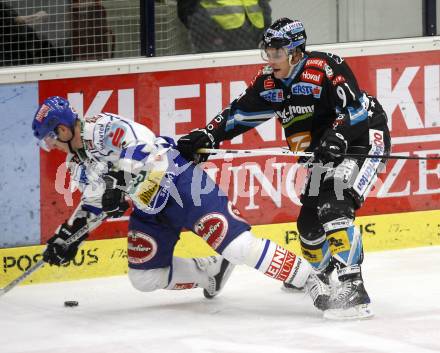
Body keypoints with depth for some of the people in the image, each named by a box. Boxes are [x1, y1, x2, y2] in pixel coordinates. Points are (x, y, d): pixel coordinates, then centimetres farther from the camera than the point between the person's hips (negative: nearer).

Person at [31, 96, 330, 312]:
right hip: (150, 208, 10)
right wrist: (67, 236, 19)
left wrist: (120, 182, -37)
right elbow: (92, 203, 24)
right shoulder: (78, 162, 11)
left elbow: (145, 148, -32)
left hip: (180, 182, -10)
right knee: (145, 277, 5)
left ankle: (310, 280, -16)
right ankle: (212, 271, 19)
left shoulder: (102, 129, -20)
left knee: (238, 245, -20)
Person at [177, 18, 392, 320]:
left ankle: (352, 286, -35)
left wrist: (338, 137, -41)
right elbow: (241, 112, 6)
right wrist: (206, 137, -5)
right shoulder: (269, 82, 2)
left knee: (333, 208, -27)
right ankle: (318, 274, 40)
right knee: (309, 221, 10)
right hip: (326, 151, 9)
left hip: (362, 139, -9)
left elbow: (356, 107, -27)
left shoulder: (325, 68, -22)